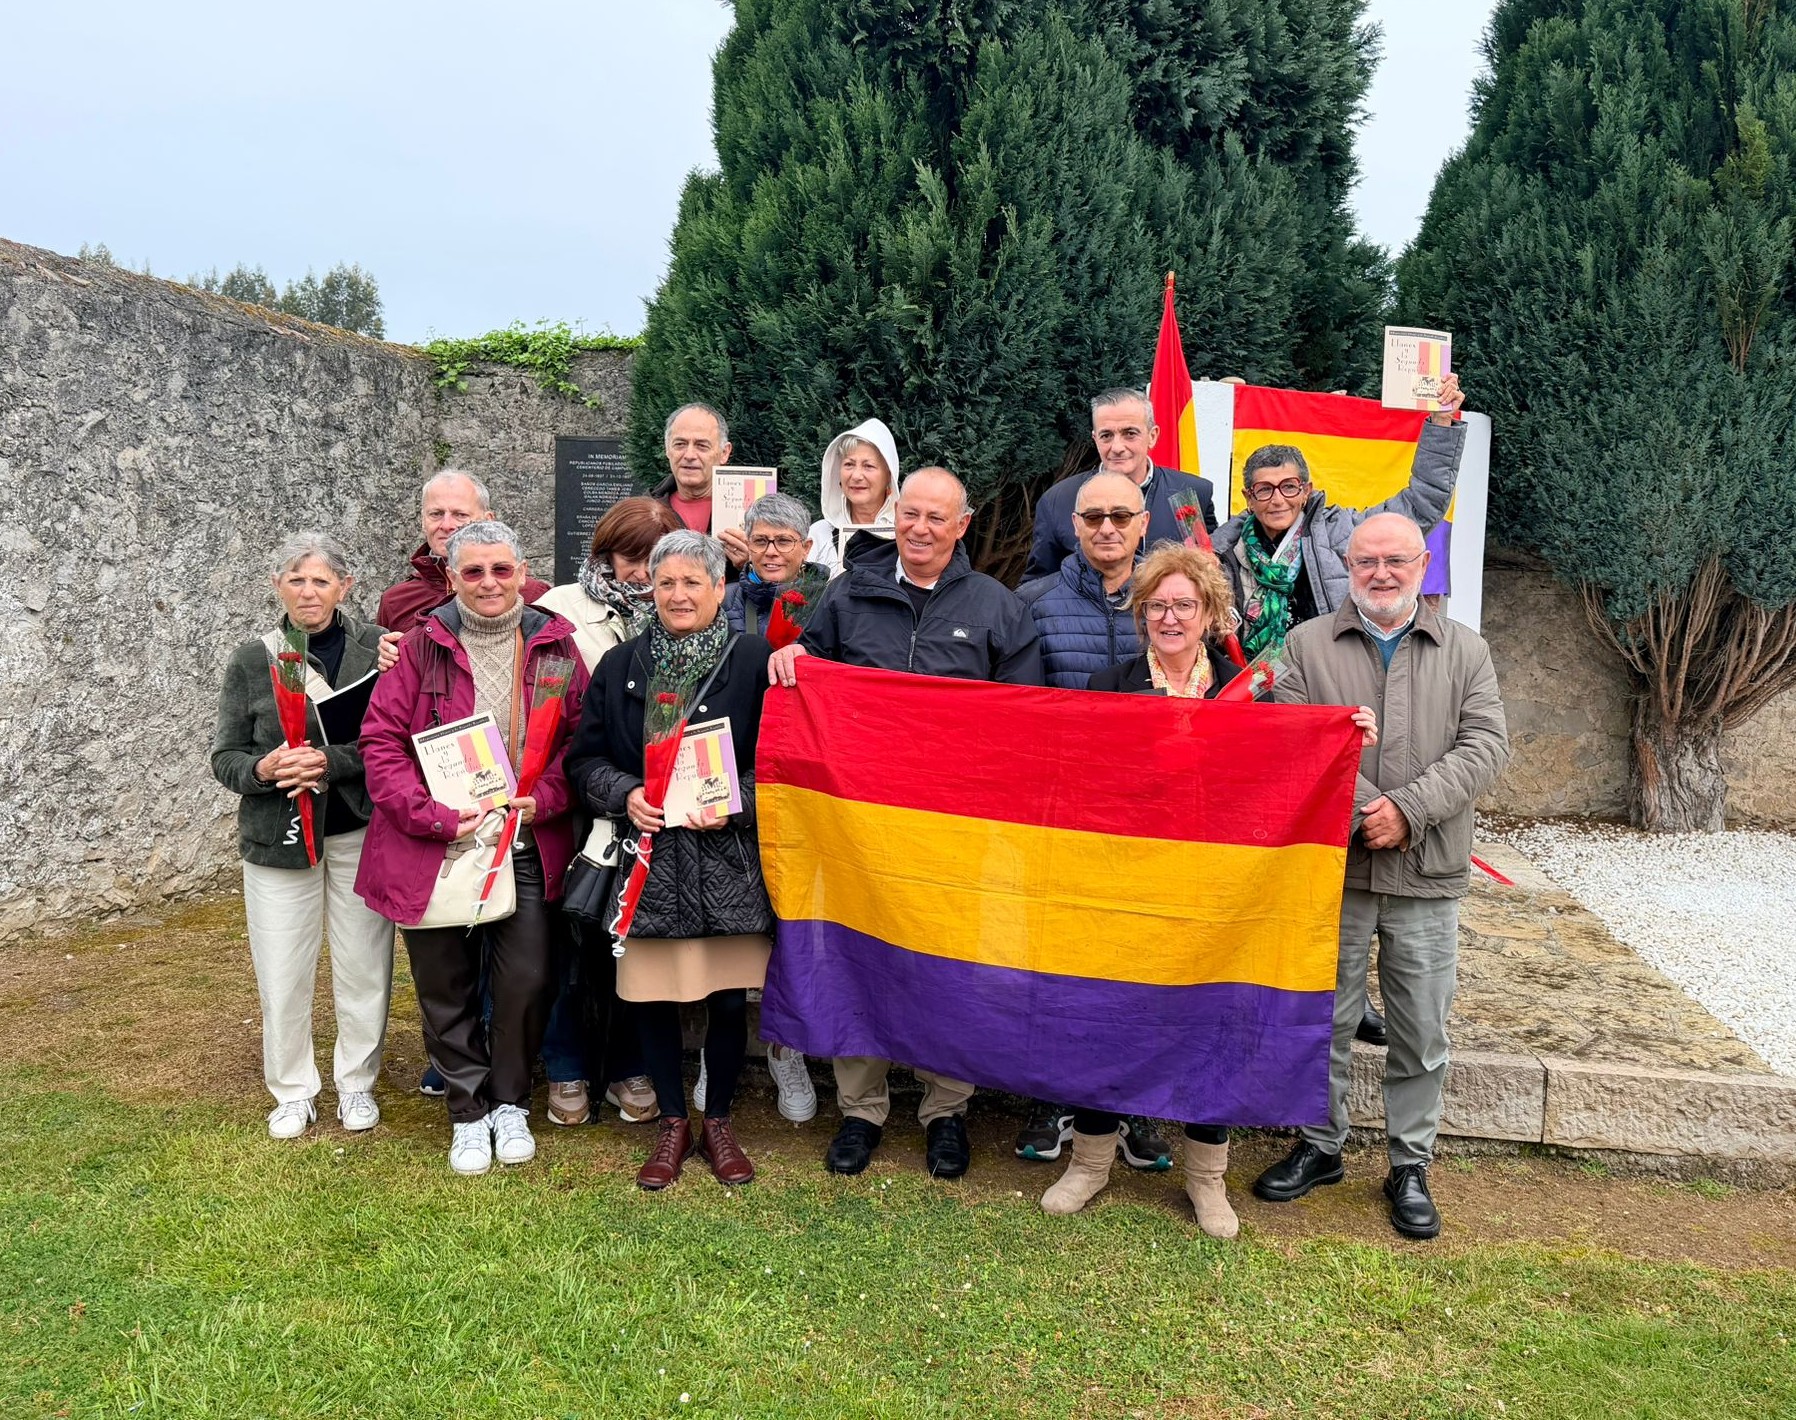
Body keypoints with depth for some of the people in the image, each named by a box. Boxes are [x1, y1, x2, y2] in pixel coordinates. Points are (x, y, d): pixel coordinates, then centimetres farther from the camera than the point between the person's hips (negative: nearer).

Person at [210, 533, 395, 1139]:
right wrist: (263, 768, -17)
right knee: (282, 973, 7)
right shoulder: (251, 660, 1)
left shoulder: (375, 647, -4)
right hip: (277, 836, 1)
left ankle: (356, 1082, 28)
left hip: (361, 832, -1)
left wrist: (332, 762, -22)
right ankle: (293, 1092, 27)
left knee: (363, 965, 7)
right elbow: (224, 758, 4)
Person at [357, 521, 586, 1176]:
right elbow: (381, 740, -5)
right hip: (435, 845, 0)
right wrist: (436, 816, -15)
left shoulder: (553, 645, 2)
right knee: (445, 987, 10)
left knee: (527, 983, 3)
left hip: (526, 846, 1)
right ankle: (469, 1111, 29)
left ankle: (511, 1103, 27)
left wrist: (544, 798, -12)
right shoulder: (423, 646, -2)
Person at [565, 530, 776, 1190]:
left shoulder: (755, 660, -1)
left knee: (729, 998, 4)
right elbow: (585, 757, 10)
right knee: (652, 997, 6)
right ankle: (673, 1122, 26)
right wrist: (624, 794, -8)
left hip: (727, 858, -2)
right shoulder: (620, 665, 8)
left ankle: (718, 1121, 26)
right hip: (647, 856, 2)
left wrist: (735, 803, -15)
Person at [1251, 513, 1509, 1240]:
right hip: (1332, 865, 0)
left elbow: (1484, 746, -4)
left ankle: (1411, 1165, 25)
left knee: (1422, 1031, 9)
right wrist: (1361, 811, -17)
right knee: (1325, 1017, 10)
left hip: (1427, 875, 1)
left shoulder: (1466, 651, 7)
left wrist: (1408, 811, -17)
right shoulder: (1308, 644, 4)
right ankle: (1320, 1147, 28)